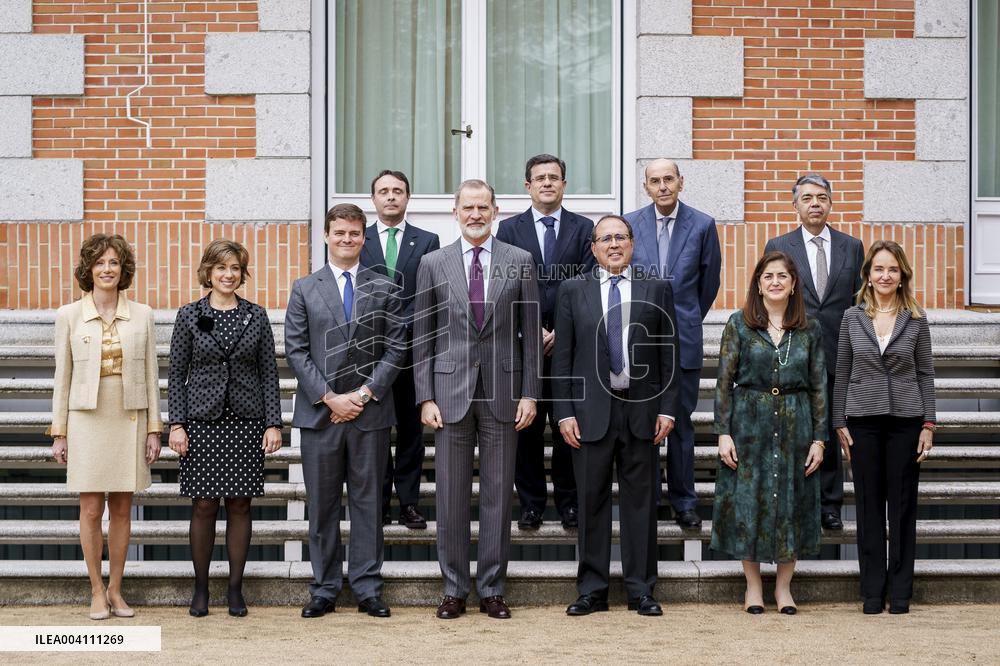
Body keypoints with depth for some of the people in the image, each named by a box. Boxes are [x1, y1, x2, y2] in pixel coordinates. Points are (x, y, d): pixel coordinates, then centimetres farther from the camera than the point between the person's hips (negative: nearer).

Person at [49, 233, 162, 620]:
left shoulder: (141, 315, 4)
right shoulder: (69, 316, 2)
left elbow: (151, 375, 6)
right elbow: (62, 377, 4)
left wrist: (154, 428, 2)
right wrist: (59, 433, 2)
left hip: (129, 420, 1)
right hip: (87, 420, -1)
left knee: (122, 509, 5)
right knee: (91, 509, -1)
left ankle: (115, 591, 14)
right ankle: (97, 591, 9)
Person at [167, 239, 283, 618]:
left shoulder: (256, 317, 6)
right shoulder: (189, 316, 3)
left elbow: (269, 373, 6)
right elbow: (177, 374, 3)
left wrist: (273, 424, -1)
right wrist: (176, 424, -5)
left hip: (246, 423, 1)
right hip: (202, 422, -1)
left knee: (240, 504, 3)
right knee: (204, 505, 1)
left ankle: (235, 588, 12)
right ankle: (201, 589, 11)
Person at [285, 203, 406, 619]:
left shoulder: (384, 289, 7)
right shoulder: (304, 289, 7)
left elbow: (395, 349, 2)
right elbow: (296, 351, 0)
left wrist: (365, 393, -9)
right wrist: (329, 397, -9)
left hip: (370, 410, 0)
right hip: (319, 413, 0)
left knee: (368, 502, 4)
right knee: (322, 505, 5)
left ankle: (367, 589, 9)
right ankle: (324, 590, 11)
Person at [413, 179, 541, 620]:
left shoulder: (520, 262, 5)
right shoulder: (433, 264, 5)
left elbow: (531, 332, 5)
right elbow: (422, 337, 5)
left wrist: (530, 393, -1)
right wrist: (425, 397, -2)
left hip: (502, 391, 0)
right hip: (451, 391, 0)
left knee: (498, 493, 4)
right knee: (451, 495, 3)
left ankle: (492, 588, 12)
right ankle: (454, 588, 12)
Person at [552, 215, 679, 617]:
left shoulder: (657, 289, 7)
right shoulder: (573, 291, 7)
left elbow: (669, 354, 6)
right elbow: (562, 357, 4)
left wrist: (667, 408, -1)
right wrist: (564, 413, -3)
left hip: (641, 409, 0)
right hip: (591, 410, 0)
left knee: (640, 501, 4)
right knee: (592, 501, 3)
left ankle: (641, 590, 11)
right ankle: (592, 591, 11)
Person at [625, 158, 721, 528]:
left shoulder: (702, 226, 1)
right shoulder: (630, 225, 2)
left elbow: (710, 282, 10)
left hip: (684, 339, 0)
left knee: (681, 423, 3)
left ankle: (683, 502, 12)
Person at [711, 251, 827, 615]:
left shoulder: (810, 329, 6)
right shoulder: (739, 324, 1)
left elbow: (819, 387, 6)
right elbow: (724, 382, -1)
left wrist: (819, 438, 0)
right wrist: (723, 432, -8)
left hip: (795, 426, 1)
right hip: (749, 424, -1)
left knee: (792, 502, 4)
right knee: (748, 502, 2)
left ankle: (784, 587, 16)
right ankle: (753, 586, 14)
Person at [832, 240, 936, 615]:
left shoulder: (916, 319, 3)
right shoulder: (853, 318, 5)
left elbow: (925, 374, 4)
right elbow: (842, 374, 7)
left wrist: (928, 424, -2)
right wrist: (840, 424, 2)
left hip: (905, 420, -1)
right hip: (863, 419, 1)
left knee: (903, 505, 3)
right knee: (869, 505, 3)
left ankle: (900, 592, 9)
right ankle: (873, 591, 9)